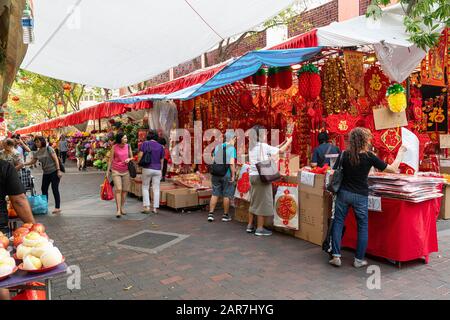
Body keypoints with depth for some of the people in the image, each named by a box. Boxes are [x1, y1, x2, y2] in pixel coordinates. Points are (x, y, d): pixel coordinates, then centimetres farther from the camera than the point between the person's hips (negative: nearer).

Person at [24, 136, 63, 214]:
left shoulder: (49, 149, -11)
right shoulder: (36, 153, 7)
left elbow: (56, 159, -13)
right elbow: (33, 162, 17)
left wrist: (58, 170, -19)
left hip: (54, 171, -7)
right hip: (46, 173, 7)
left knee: (55, 189, -6)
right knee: (44, 189, 11)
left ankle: (58, 207, -1)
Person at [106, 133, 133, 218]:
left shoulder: (128, 146, 1)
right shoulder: (114, 147, -6)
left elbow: (132, 157, 12)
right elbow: (110, 160, 0)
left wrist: (129, 159, -12)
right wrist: (107, 171, 0)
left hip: (126, 171, 3)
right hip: (116, 171, -3)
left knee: (125, 190, 5)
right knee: (118, 189, -12)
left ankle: (122, 208, 19)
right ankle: (118, 210, -12)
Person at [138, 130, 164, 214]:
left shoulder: (145, 143, -4)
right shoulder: (160, 147, 4)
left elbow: (140, 155, -12)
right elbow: (162, 161, 5)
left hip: (147, 169, -2)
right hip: (157, 169, 2)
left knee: (145, 188, 11)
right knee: (156, 189, 7)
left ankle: (147, 207, 3)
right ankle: (155, 208, 8)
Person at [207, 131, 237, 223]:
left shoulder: (217, 147, 8)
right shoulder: (232, 148, -9)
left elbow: (213, 161, 8)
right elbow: (231, 163, -17)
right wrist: (233, 175, -12)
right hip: (227, 174, -5)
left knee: (215, 194, 12)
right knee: (227, 195, 7)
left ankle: (211, 214, 10)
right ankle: (225, 215, 16)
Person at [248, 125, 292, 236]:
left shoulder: (252, 147, 12)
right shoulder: (263, 146, -11)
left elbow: (272, 149, 18)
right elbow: (281, 150, -3)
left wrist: (283, 143, 22)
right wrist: (289, 142, 14)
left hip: (253, 176, 8)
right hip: (261, 177, -8)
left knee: (254, 202, 16)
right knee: (262, 202, 0)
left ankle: (250, 226, 22)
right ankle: (260, 229, 5)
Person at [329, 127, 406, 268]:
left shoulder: (344, 155, -5)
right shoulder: (369, 157, -11)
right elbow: (393, 169, -4)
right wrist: (401, 152, 8)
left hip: (343, 193, 2)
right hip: (360, 196, -2)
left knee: (338, 222, 10)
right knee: (363, 226, 12)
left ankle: (336, 256, 7)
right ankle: (359, 259, 16)